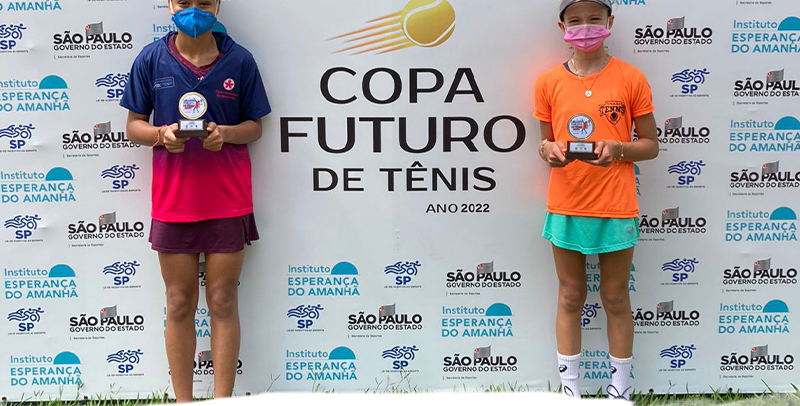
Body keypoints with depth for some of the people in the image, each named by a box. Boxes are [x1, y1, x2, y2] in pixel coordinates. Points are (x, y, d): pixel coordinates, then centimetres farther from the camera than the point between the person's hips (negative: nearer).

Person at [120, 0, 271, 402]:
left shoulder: (239, 60, 1)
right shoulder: (151, 59, 2)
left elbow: (254, 126, 6)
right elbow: (134, 125, 6)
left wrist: (225, 133, -15)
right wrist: (161, 134, -16)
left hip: (227, 199, -1)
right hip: (172, 200, 1)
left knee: (223, 302, 3)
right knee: (179, 304, 7)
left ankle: (223, 400, 12)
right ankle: (182, 401, 18)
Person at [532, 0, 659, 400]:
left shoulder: (631, 79, -3)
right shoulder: (549, 82, 1)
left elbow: (650, 145, 2)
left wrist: (617, 148, -18)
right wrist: (550, 151, -13)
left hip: (616, 207, -1)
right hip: (566, 206, 1)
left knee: (615, 298, 10)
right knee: (570, 297, 11)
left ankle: (620, 388, 25)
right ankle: (569, 387, 23)